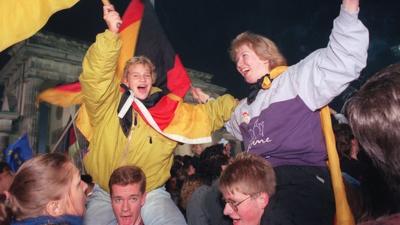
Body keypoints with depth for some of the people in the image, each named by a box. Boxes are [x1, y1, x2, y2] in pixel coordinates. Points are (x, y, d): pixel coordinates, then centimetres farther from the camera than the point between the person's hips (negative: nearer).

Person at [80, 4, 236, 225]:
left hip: (151, 195, 0)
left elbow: (209, 113, 3)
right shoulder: (108, 104, -6)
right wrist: (111, 33, -30)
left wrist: (239, 105, -7)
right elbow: (95, 74, -22)